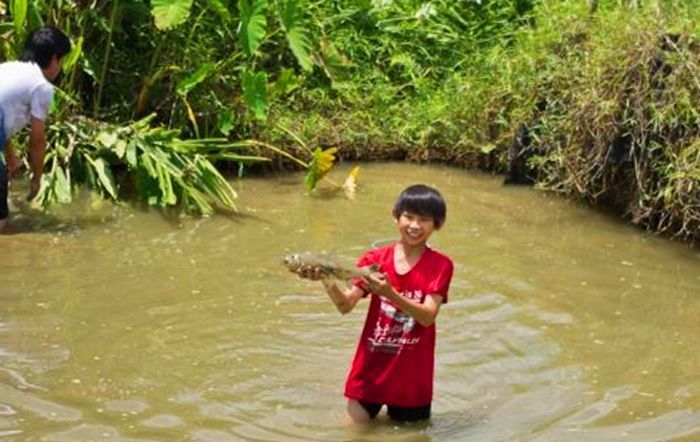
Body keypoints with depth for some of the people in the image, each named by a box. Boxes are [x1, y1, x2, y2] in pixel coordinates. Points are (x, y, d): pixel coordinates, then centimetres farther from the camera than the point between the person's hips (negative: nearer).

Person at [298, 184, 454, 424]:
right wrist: (326, 279, -30)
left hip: (411, 373, -1)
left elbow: (428, 316, -19)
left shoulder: (440, 265, -7)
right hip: (371, 367, 2)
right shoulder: (375, 259, -1)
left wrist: (389, 293, -33)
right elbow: (345, 305, -10)